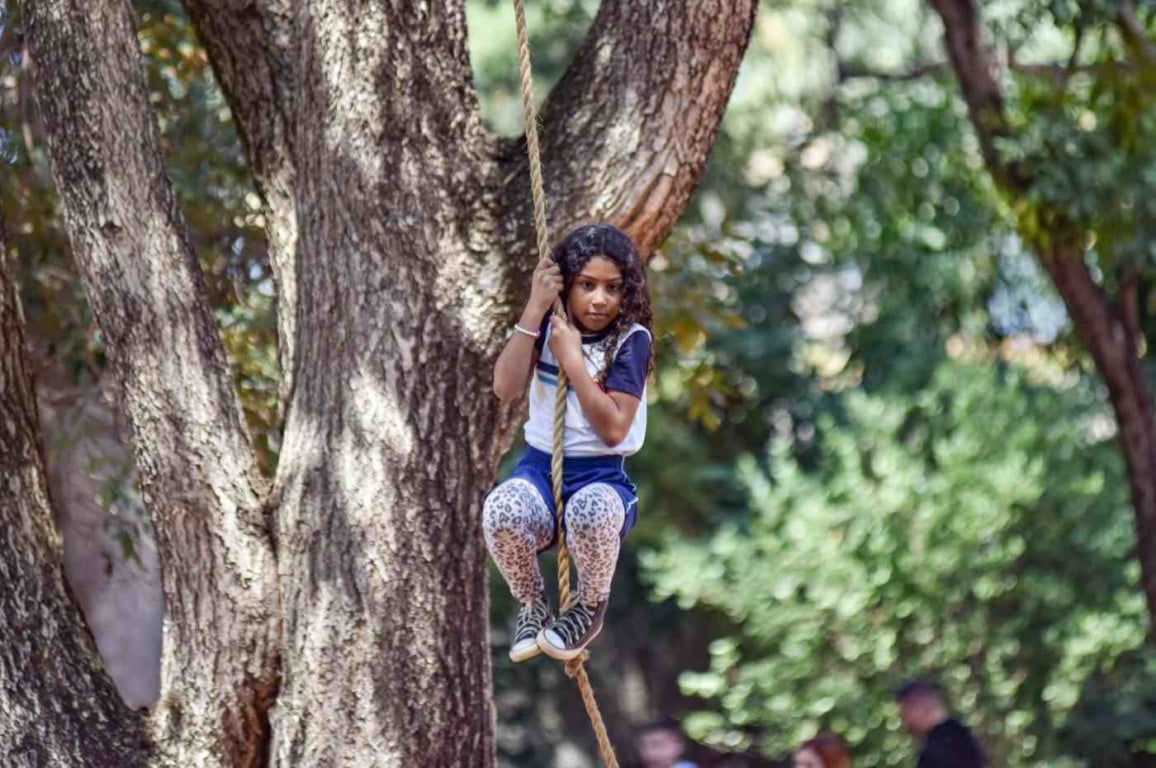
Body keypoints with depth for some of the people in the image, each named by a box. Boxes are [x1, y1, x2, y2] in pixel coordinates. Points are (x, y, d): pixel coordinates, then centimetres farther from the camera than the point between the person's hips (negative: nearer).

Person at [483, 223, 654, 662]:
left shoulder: (631, 340, -5)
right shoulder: (548, 327, 6)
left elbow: (613, 429, -12)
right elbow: (506, 388, -9)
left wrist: (572, 360, -14)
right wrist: (534, 311, -13)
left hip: (602, 476, -2)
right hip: (540, 467, 3)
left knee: (591, 511, -42)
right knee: (501, 511, -36)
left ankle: (591, 609, -9)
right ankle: (532, 606, -4)